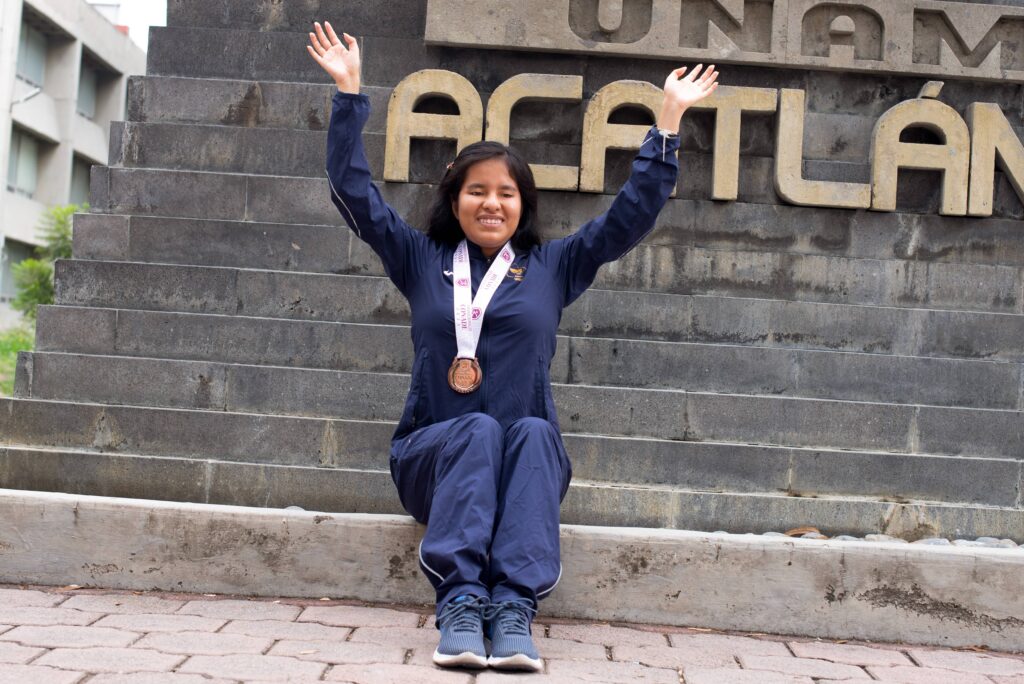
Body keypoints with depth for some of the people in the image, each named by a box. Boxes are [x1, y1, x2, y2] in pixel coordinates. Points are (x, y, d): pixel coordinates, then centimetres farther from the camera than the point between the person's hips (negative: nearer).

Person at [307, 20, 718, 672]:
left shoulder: (553, 266, 15)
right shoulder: (422, 260, 14)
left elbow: (633, 213, 11)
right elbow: (355, 191, 9)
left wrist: (669, 119, 7)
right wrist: (350, 93, 3)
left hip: (528, 457, 1)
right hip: (434, 453, 0)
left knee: (533, 432, -33)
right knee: (477, 430, -33)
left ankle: (516, 606, -44)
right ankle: (459, 601, -44)